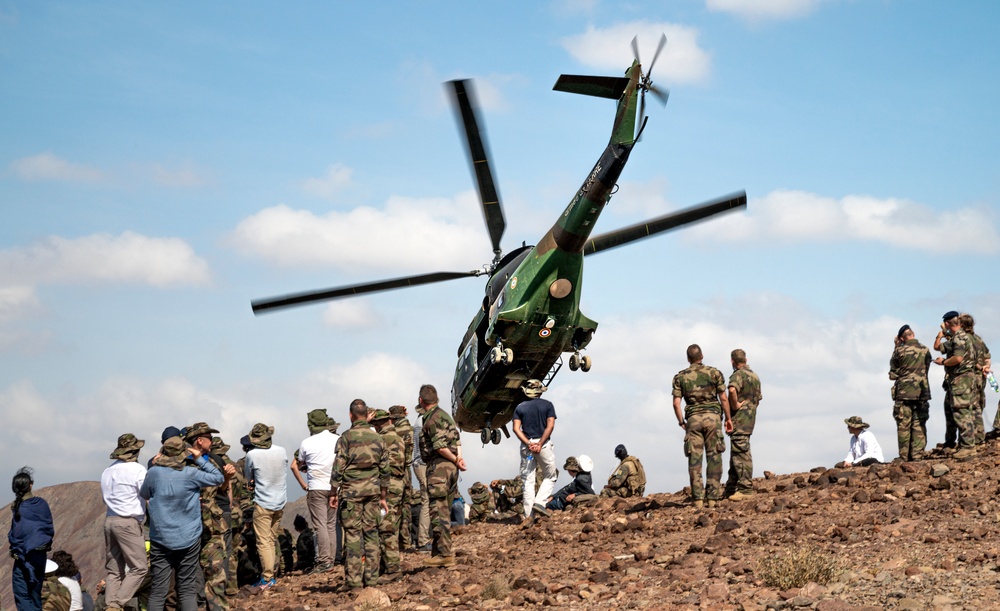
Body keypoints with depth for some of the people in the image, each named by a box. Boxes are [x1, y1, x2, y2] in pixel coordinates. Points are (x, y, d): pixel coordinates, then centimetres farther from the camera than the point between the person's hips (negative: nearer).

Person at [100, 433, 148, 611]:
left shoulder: (107, 472, 14)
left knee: (114, 570, 9)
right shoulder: (138, 470, -7)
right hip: (129, 523, -7)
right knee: (139, 567, -3)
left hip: (109, 521, 7)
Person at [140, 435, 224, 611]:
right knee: (188, 589, 4)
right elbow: (219, 478, 5)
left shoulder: (154, 472, -6)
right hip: (188, 539, -1)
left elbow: (144, 494, 13)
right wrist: (200, 459, 7)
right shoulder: (191, 473, -9)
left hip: (161, 539, 1)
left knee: (158, 590, 2)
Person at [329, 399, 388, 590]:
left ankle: (354, 579, -6)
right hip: (373, 490, 4)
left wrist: (333, 492, -1)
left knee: (352, 533, -3)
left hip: (352, 490, -4)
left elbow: (339, 467, -8)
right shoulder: (377, 438, 9)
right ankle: (371, 578, 7)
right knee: (371, 532, 7)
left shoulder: (347, 437, -6)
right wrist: (383, 496, 20)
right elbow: (384, 469, 12)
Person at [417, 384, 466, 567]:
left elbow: (440, 447, -18)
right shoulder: (444, 415, 19)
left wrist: (455, 460, -6)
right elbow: (457, 439, 14)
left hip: (439, 466, -10)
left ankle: (444, 554, -14)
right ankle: (444, 551, 16)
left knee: (438, 512, -10)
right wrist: (458, 457, -1)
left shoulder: (432, 419, -12)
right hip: (451, 468, 10)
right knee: (444, 512, 13)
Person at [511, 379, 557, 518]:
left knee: (527, 480, 4)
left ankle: (528, 515, 0)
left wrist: (528, 443, -9)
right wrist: (539, 444, -13)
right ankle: (540, 501, -9)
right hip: (544, 445, -2)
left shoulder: (520, 407, 8)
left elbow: (516, 429, -4)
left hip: (526, 445, 2)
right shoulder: (547, 405, 3)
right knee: (550, 476, 12)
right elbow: (550, 426, -9)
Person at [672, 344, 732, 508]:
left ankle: (697, 498, -4)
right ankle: (712, 497, -2)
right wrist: (728, 418, 10)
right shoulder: (714, 372, 4)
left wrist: (681, 422, 13)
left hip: (693, 419, 1)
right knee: (714, 457, 2)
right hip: (712, 416, -1)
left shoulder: (680, 376, 6)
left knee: (694, 459, 1)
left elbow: (676, 403, 1)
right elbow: (723, 398, 1)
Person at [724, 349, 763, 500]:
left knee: (741, 454, -8)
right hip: (750, 419, 9)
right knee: (736, 454, 13)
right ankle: (730, 490, 17)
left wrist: (735, 405, -20)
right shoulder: (755, 376, 18)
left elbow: (732, 390, -33)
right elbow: (758, 399, 27)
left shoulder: (738, 375, -12)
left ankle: (745, 488, -9)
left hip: (739, 419, -9)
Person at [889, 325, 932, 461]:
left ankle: (904, 457, -1)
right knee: (919, 425, 6)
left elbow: (893, 374, 5)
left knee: (903, 426, 1)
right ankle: (917, 455, 1)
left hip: (904, 393, -3)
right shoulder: (925, 350, 4)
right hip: (922, 393, 3)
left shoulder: (900, 351, -6)